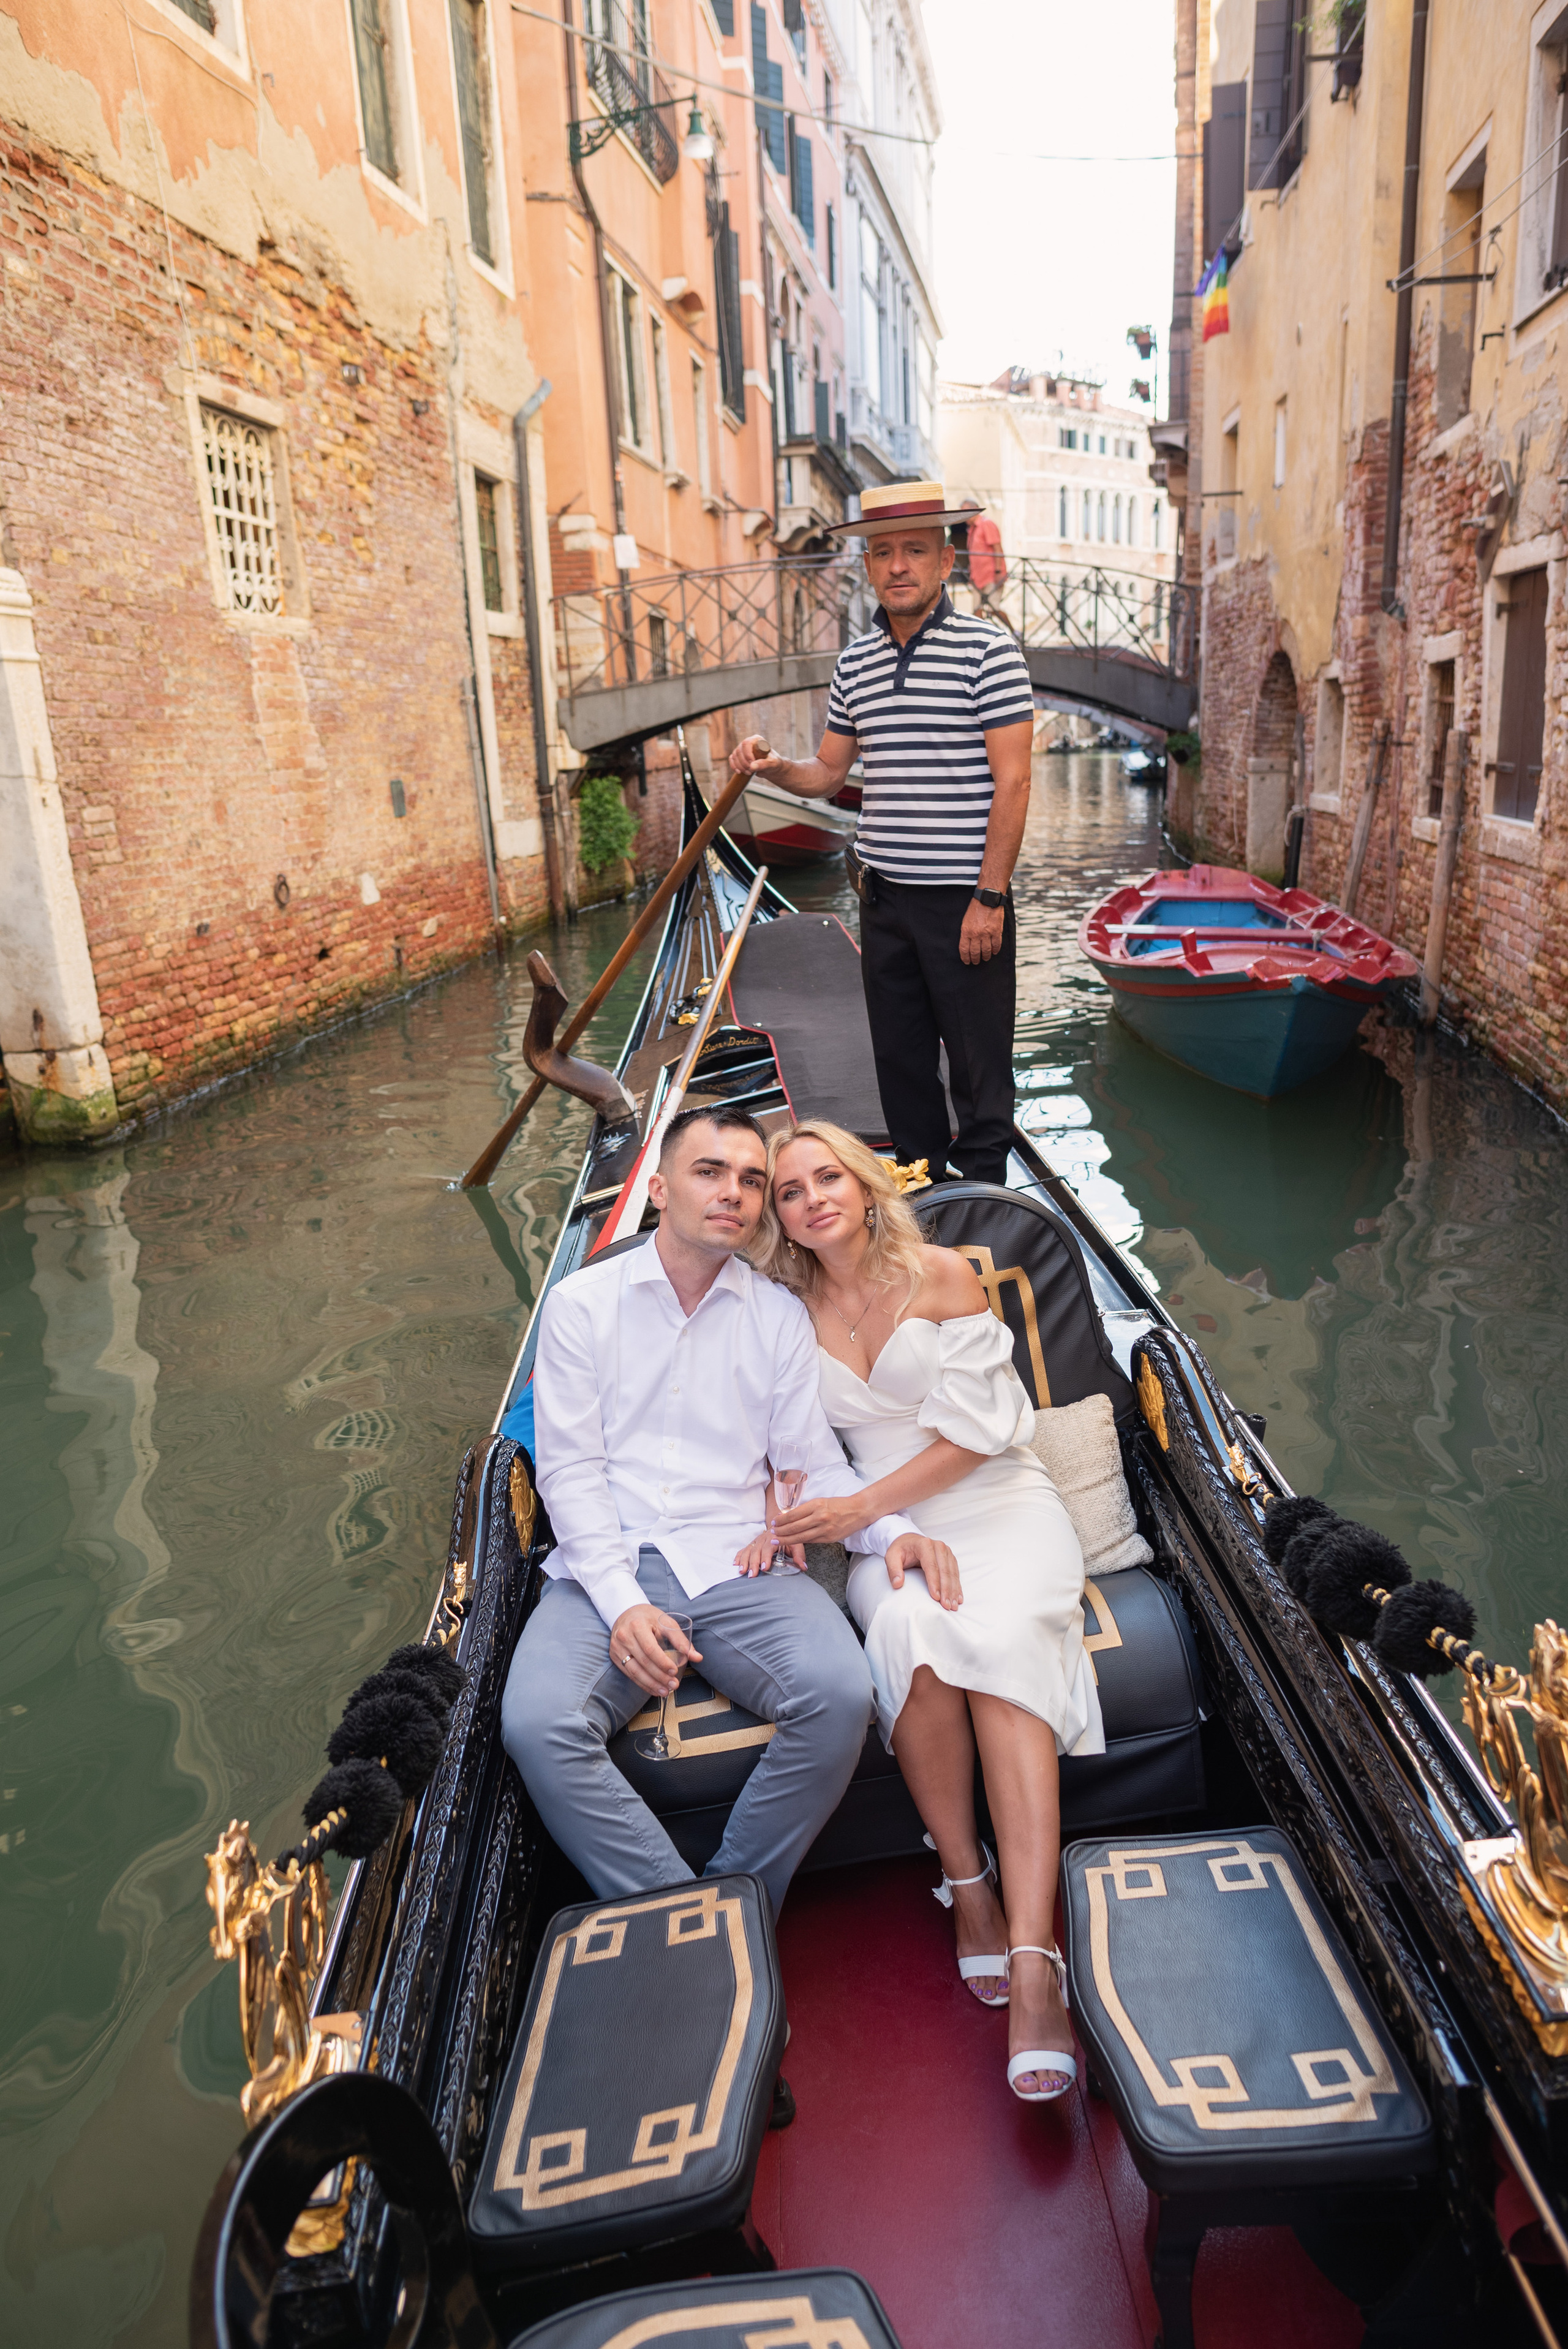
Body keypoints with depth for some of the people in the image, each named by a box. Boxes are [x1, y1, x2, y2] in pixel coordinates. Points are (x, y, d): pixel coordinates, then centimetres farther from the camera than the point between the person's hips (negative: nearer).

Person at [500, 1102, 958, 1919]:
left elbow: (817, 1463, 9)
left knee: (839, 1696, -27)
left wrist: (892, 1528, -12)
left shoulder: (779, 1315, 12)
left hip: (738, 1564, 1)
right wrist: (622, 1603, -14)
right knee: (536, 1724, -28)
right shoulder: (581, 1304, 7)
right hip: (608, 1568, -1)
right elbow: (569, 1470, 0)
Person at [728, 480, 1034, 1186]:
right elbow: (828, 773, 18)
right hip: (885, 896, 6)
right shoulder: (855, 662, 11)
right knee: (900, 1059, 14)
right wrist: (771, 766, -4)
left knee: (978, 1062, 2)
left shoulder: (987, 649, -7)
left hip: (965, 898, -6)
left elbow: (1011, 782, -11)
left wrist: (990, 897, -16)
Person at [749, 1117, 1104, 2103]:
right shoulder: (791, 1312, 8)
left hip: (999, 1501, -2)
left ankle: (1032, 1959, -38)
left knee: (1001, 1642, -32)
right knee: (914, 1631, -32)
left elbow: (973, 1431, -7)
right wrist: (787, 1510, -10)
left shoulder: (941, 1274, -3)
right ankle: (969, 1884, -14)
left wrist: (861, 1506, -14)